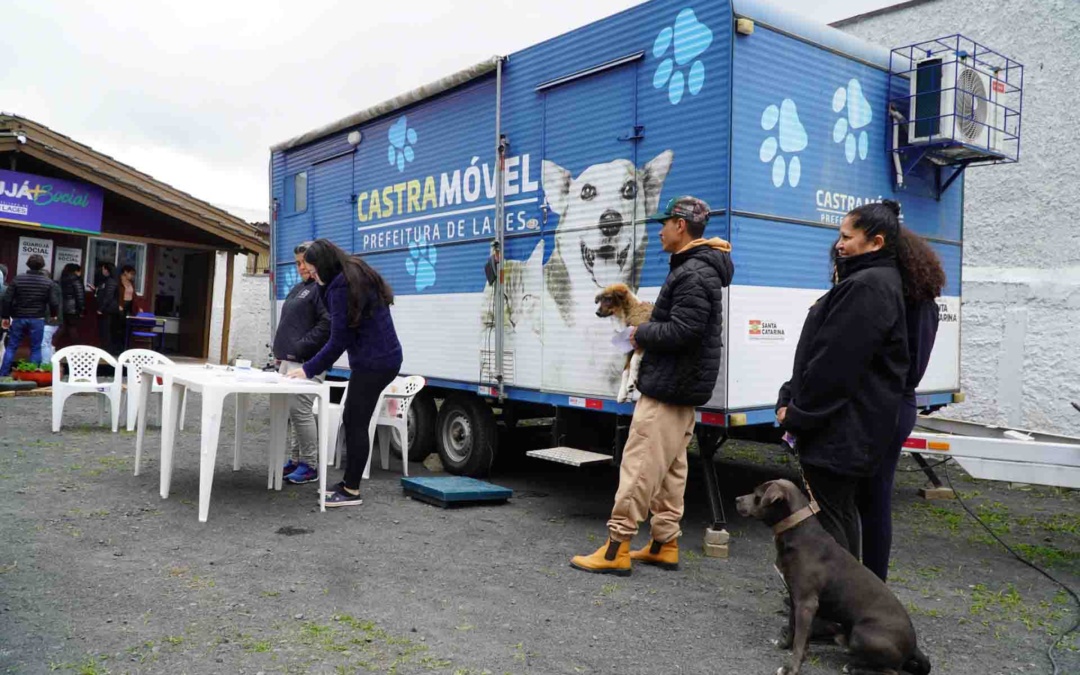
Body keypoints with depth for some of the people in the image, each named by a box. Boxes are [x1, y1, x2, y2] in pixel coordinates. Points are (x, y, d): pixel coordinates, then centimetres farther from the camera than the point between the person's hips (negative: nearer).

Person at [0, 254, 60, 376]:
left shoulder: (17, 279, -1)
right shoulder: (48, 282, -3)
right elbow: (53, 303, -2)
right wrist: (53, 315, 17)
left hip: (19, 318, 1)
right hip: (37, 319, -1)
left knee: (11, 347, 9)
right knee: (35, 349, 6)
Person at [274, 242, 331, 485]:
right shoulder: (299, 288, 22)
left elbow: (327, 324, -20)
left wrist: (300, 348, -19)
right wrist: (282, 351, 15)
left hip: (307, 361, -10)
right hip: (290, 359, 10)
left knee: (300, 409, -10)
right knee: (294, 410, 12)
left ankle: (310, 465, -2)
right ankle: (296, 459, 20)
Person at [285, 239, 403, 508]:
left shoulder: (342, 286, -18)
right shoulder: (356, 275, 13)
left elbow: (339, 339, -17)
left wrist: (309, 370, -12)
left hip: (372, 363, -10)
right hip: (383, 358, 10)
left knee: (355, 424, -5)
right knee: (352, 420, 15)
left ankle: (352, 491, 2)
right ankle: (348, 483, 23)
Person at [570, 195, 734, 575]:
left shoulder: (693, 275, -17)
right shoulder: (701, 270, 18)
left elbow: (680, 330, -25)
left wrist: (641, 334, -9)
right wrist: (647, 334, 5)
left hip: (666, 389, -11)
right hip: (679, 389, 11)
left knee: (639, 466, -8)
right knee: (669, 471, 14)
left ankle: (616, 549, -3)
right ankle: (664, 545, 21)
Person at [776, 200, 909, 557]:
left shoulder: (867, 287, -19)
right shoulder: (871, 282, 16)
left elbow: (835, 363, -22)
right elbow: (819, 350, 17)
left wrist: (797, 413, -12)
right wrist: (790, 399, 12)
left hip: (839, 431, -11)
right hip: (845, 428, 11)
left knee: (827, 518, -5)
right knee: (841, 511, 19)